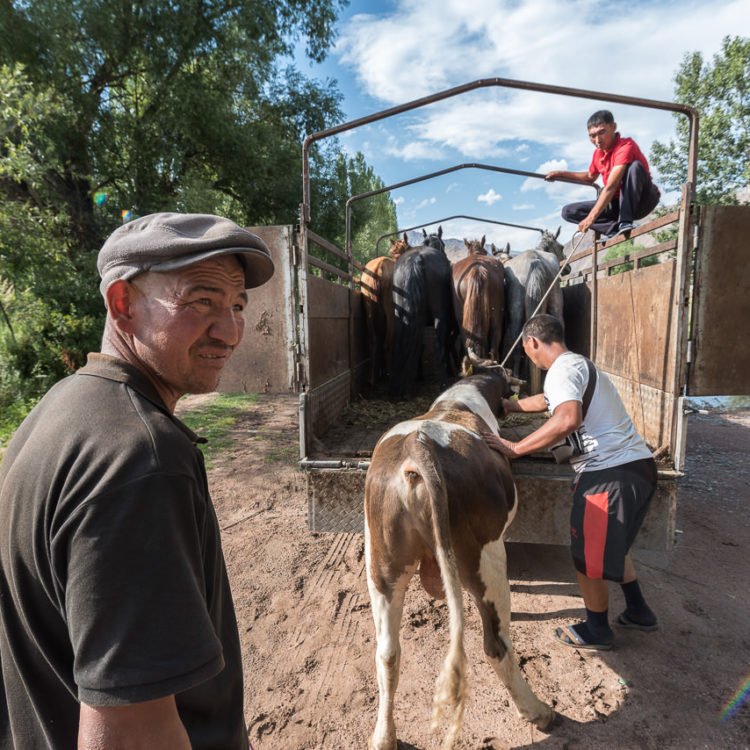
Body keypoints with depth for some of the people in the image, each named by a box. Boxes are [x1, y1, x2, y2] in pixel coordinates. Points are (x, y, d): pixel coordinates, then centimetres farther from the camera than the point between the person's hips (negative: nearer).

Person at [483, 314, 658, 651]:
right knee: (610, 544, 27)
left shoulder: (562, 370, -14)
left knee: (588, 554, 6)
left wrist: (515, 448, -28)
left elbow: (568, 419, -32)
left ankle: (597, 630, 25)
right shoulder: (579, 364, 19)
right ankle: (638, 611, 41)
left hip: (611, 472, -10)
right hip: (637, 464, 10)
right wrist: (505, 405, 42)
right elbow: (547, 400, 35)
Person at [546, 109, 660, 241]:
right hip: (617, 203, 7)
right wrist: (562, 174, 19)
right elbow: (590, 178, 26)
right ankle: (615, 229, -18)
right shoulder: (598, 153, 4)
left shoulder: (626, 146, -20)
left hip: (642, 200, -7)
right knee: (568, 211, -5)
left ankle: (625, 221, -29)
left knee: (635, 166, -35)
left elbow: (611, 186, -32)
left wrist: (591, 217, -39)